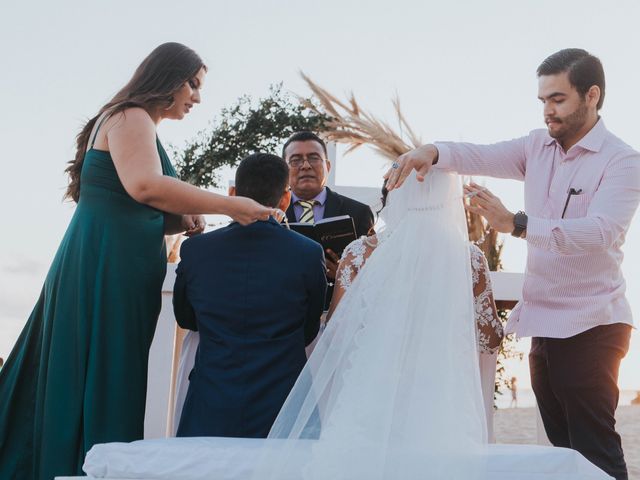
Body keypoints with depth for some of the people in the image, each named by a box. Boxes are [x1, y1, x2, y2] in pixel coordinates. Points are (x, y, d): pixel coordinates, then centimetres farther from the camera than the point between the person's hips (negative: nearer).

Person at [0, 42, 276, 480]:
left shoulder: (139, 124, 23)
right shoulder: (130, 117, -6)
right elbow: (144, 185, -26)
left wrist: (179, 221, 5)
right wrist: (230, 206, -24)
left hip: (117, 271, 9)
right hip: (105, 268, -9)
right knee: (101, 386, -6)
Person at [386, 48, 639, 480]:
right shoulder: (538, 146, 10)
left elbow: (600, 230, -24)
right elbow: (481, 156, -1)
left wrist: (517, 224, -35)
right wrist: (433, 151, -22)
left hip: (590, 327, -6)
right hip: (544, 323, 6)